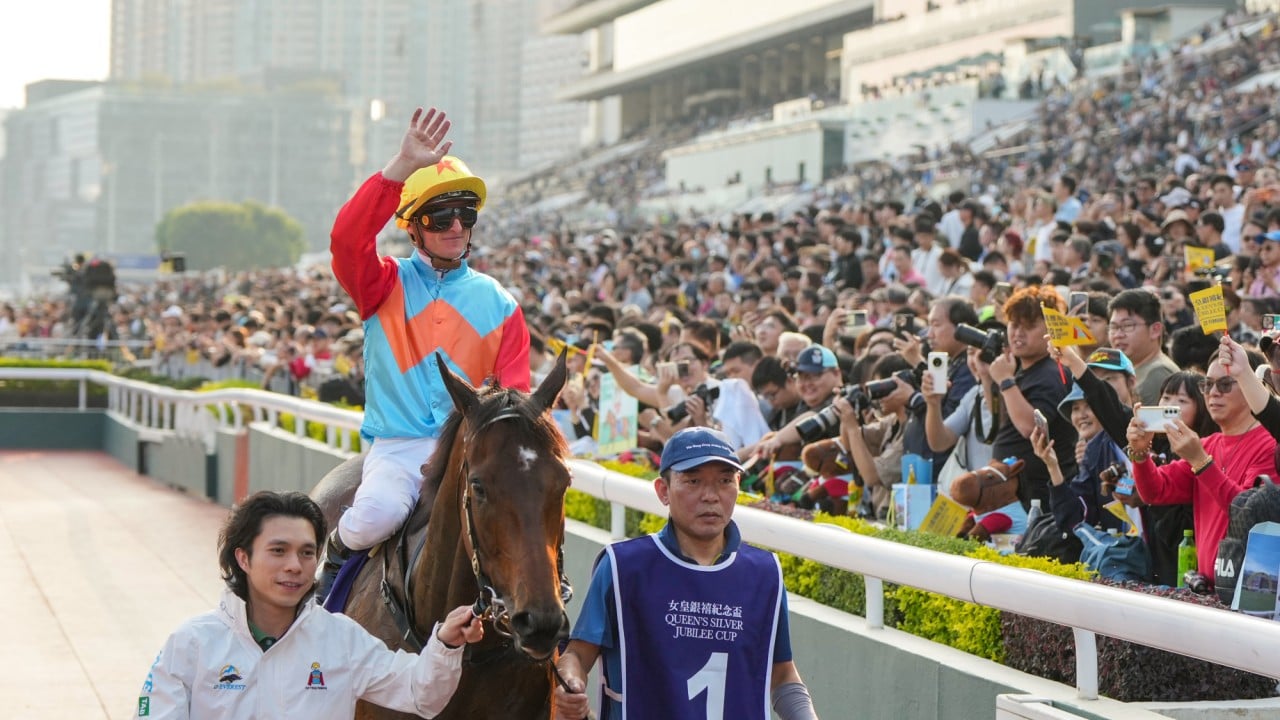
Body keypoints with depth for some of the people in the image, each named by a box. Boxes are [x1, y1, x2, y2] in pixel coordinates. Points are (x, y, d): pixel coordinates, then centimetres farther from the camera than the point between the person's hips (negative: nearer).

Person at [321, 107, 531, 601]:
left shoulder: (498, 303, 14)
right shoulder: (386, 285, 7)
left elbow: (515, 391, 8)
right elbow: (348, 237, -14)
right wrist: (403, 167, -19)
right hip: (397, 447, -1)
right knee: (375, 517, -31)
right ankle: (337, 553, 4)